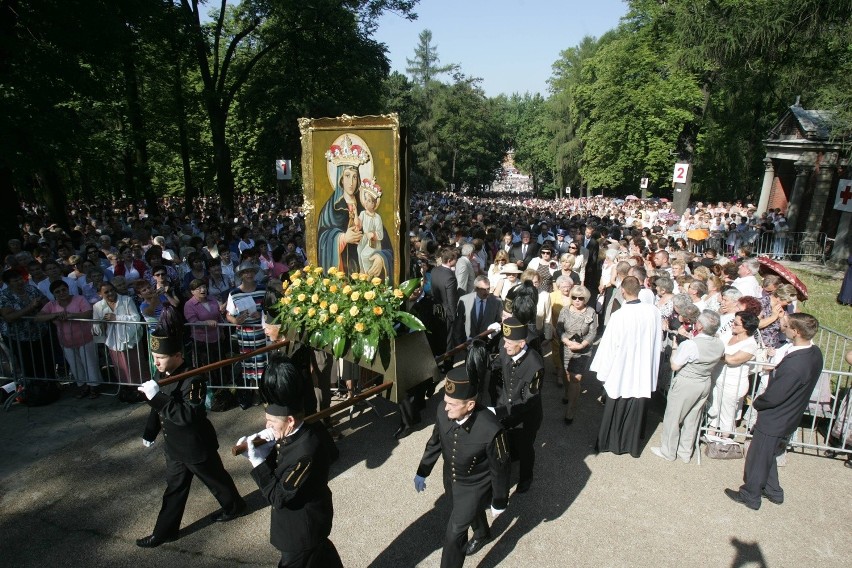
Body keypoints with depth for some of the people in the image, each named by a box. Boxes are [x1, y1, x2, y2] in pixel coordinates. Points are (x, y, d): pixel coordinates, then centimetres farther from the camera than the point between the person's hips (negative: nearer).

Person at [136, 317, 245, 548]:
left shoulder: (192, 380, -30)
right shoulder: (165, 374, -2)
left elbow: (187, 416, -37)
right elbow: (159, 406, 13)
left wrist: (157, 396, -40)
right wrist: (150, 432, 18)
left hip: (196, 446, -7)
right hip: (174, 445, 7)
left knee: (215, 479, 16)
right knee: (174, 488, 20)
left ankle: (234, 506, 40)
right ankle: (164, 531, 35)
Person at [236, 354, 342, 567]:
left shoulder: (304, 453, -38)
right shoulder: (310, 428, -13)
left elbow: (279, 497, -29)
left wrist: (258, 462, -27)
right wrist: (268, 448, -11)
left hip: (301, 529, -8)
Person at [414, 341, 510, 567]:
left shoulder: (490, 430, -39)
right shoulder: (443, 411, -26)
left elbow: (500, 469, -21)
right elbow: (435, 442, -4)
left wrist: (499, 502, -8)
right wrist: (422, 472, 7)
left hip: (476, 486, -5)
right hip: (451, 479, 5)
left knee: (453, 535, 6)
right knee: (473, 511, 33)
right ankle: (482, 535, 66)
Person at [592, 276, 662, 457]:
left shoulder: (619, 316, -24)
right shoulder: (654, 312, -12)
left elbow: (609, 346, -16)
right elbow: (658, 342, 0)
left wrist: (603, 373, -4)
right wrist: (651, 365, 15)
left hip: (621, 373, -3)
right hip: (644, 372, 3)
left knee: (615, 410, 16)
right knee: (637, 410, 19)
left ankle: (611, 443, 32)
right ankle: (633, 444, 33)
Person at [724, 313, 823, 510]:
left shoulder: (794, 365, -36)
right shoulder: (815, 353, -8)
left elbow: (773, 397, -26)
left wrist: (756, 402, -8)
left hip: (774, 421, -8)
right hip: (791, 417, 8)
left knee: (757, 458, 13)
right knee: (768, 455, 28)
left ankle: (750, 496, 32)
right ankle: (773, 491, 44)